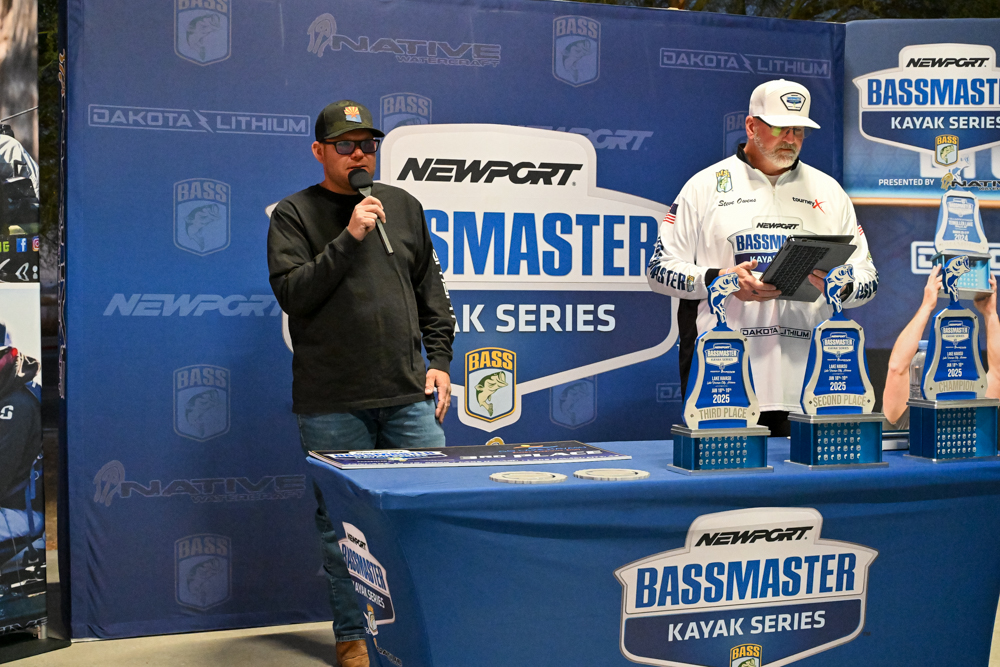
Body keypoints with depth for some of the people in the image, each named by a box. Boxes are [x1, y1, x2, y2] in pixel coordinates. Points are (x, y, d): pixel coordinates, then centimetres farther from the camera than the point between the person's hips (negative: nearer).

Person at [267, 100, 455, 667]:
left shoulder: (404, 207, 14)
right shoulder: (294, 214, 4)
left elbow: (431, 291, 18)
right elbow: (292, 293, -8)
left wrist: (439, 360, 10)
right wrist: (349, 238, -14)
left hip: (410, 395, 3)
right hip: (331, 403, -3)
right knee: (343, 523, 4)